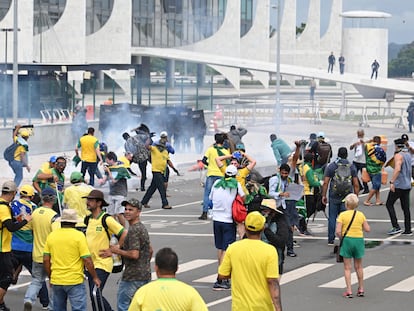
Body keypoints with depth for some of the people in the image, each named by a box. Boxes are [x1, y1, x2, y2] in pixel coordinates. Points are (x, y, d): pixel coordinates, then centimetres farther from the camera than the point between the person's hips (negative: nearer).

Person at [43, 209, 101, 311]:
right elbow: (87, 260, -11)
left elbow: (46, 260, 6)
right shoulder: (79, 236, -9)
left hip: (56, 281, 5)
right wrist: (95, 277, 1)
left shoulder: (51, 235, 4)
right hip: (75, 281, -5)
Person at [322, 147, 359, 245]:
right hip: (347, 197, 1)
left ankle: (331, 240, 7)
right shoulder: (352, 167, 2)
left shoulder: (331, 166, -1)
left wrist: (324, 195, 3)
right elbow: (356, 184, 2)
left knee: (332, 217, 6)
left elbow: (325, 183, -4)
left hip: (334, 197, -1)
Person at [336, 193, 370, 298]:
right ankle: (361, 289, 24)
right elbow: (367, 229, 0)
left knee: (347, 268, 4)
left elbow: (338, 231, -14)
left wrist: (341, 238, 4)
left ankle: (349, 291, 0)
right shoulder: (361, 215, 0)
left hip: (347, 240, -3)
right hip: (359, 240, 3)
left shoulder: (342, 215, -9)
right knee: (358, 267, 17)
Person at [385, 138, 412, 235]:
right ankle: (408, 230, 8)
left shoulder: (398, 156, -13)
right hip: (407, 185, 8)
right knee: (406, 208, 10)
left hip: (399, 185, -8)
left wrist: (392, 182, -28)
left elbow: (397, 169, -27)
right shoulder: (408, 155, 12)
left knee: (389, 204, 1)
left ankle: (396, 227, -8)